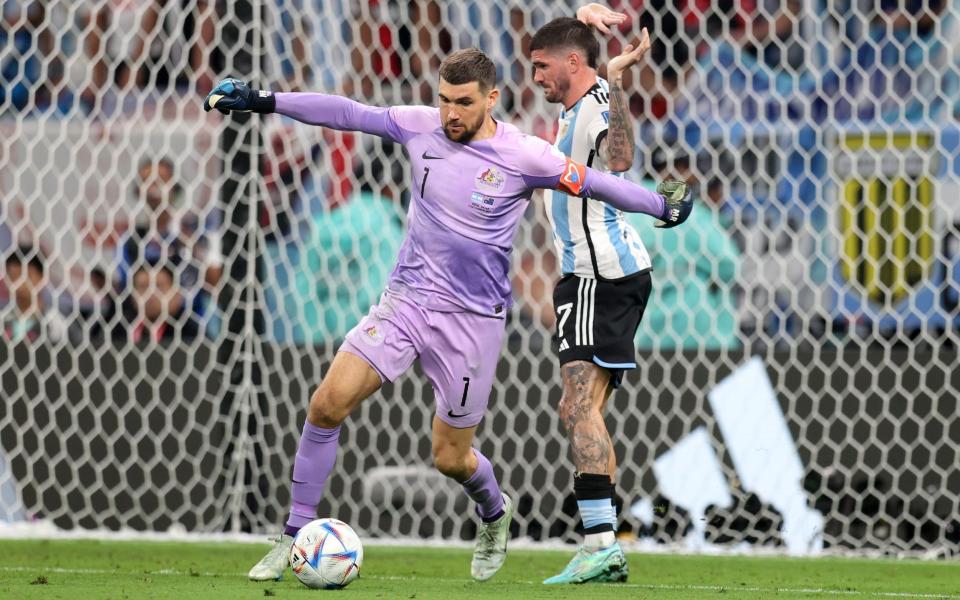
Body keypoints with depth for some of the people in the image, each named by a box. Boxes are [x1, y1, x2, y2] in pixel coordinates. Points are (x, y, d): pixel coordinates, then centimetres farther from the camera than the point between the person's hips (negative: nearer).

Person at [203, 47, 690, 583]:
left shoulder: (525, 156, -12)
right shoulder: (421, 126, -3)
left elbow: (594, 183, 1)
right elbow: (347, 113, 3)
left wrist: (665, 207, 10)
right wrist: (262, 101, 2)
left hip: (472, 320, -3)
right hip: (405, 301, 3)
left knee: (451, 458, 4)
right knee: (328, 403, -14)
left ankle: (495, 513, 40)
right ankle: (297, 538, -2)